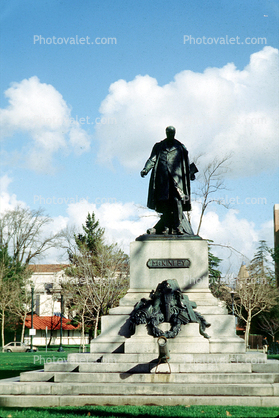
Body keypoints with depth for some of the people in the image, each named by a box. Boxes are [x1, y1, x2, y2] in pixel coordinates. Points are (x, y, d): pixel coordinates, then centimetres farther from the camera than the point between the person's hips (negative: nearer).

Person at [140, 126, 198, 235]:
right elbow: (152, 159, 8)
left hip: (176, 176, -1)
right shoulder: (159, 146, 19)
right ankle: (165, 227, -6)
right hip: (163, 177, 1)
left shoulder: (180, 147, 19)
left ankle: (177, 227, -19)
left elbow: (186, 162, 22)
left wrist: (191, 173, 13)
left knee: (176, 199, -16)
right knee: (165, 202, -6)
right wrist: (145, 169, -7)